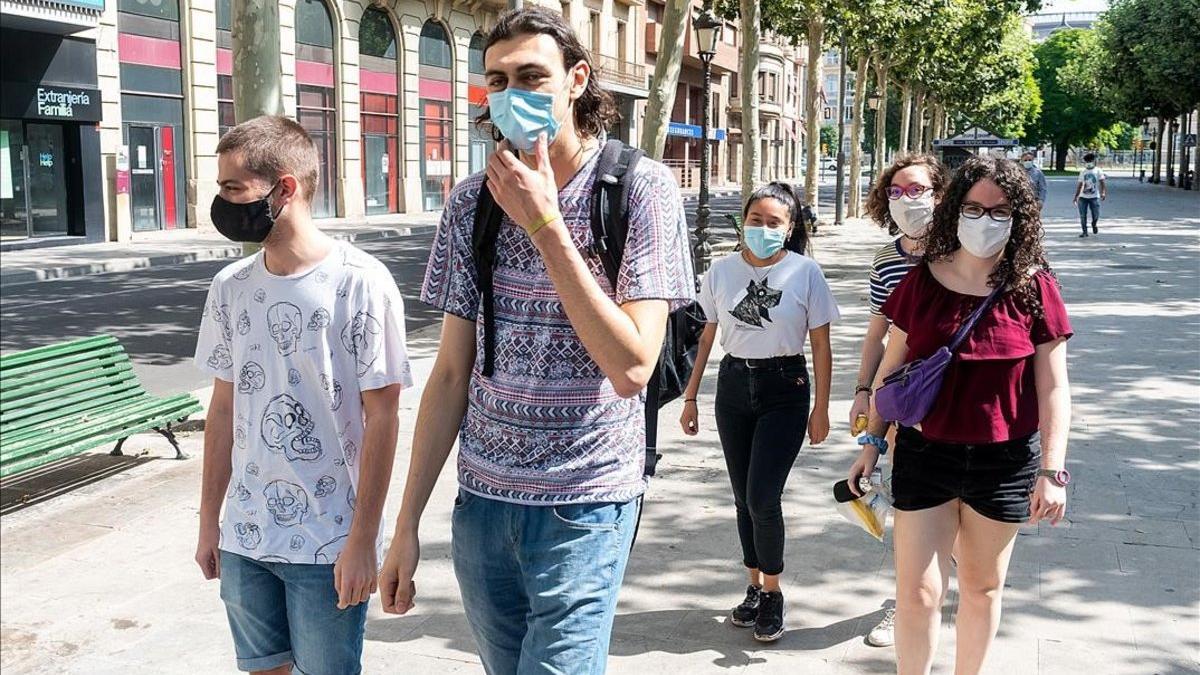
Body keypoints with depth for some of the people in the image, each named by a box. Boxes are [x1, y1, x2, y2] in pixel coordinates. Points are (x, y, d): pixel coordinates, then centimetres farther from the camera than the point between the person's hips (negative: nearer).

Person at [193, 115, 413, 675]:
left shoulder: (360, 283, -13)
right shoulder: (230, 287, 4)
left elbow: (381, 417, -11)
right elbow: (224, 406, 11)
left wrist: (362, 540, -12)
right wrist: (209, 520, 12)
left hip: (329, 545, -5)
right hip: (243, 538, 5)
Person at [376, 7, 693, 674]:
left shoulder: (643, 188, -10)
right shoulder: (472, 201, 2)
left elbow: (632, 368, -19)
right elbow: (452, 373, 5)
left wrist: (544, 224, -21)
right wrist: (408, 522, 4)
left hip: (584, 502, -4)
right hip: (482, 497, 4)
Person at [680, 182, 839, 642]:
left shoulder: (805, 272, -8)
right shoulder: (722, 271, 1)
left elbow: (821, 347, -3)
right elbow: (707, 338, 10)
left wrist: (821, 409, -4)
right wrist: (691, 397, 9)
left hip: (784, 389, -4)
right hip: (733, 386, 4)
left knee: (762, 498, -10)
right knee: (743, 498, 10)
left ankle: (772, 594, 10)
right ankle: (755, 587, 25)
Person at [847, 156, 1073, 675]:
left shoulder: (1034, 290, -5)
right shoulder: (921, 282, -3)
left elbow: (1053, 388, -4)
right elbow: (891, 367, 5)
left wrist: (1052, 471, -9)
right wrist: (873, 441, 6)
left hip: (1004, 462, 0)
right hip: (924, 455, 0)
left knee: (982, 587, 15)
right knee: (918, 591, 0)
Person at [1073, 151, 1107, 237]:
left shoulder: (1098, 171, 3)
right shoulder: (1083, 172, 14)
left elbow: (1102, 182, -5)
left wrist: (1103, 193, -19)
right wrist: (1076, 196, 15)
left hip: (1094, 197, -3)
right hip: (1083, 197, 3)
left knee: (1096, 215, -5)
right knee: (1083, 216, -1)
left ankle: (1094, 224, 27)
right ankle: (1085, 231, 9)